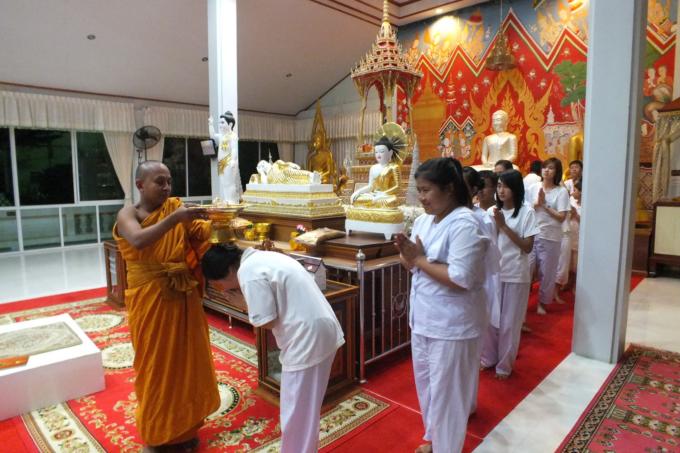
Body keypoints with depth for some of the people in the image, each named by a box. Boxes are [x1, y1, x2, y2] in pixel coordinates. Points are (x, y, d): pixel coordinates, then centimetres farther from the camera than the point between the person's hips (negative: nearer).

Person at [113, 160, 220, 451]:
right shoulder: (128, 214, -7)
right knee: (155, 363, 10)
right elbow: (139, 240, -28)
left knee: (186, 358, 14)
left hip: (183, 298, 4)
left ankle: (184, 426, 36)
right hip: (149, 301, -3)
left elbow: (203, 233, -8)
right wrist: (174, 218, -36)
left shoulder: (176, 207, 2)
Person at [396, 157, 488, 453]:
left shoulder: (464, 225, -20)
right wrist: (407, 254, -11)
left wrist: (420, 259, -20)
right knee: (425, 383, 22)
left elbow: (460, 279, -27)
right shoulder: (423, 220, 5)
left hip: (451, 323, -8)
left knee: (445, 390, 7)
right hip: (424, 317, 8)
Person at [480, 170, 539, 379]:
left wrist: (503, 226, -19)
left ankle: (504, 364, 24)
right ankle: (489, 357, 32)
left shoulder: (526, 212, -8)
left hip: (515, 275, -3)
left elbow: (528, 247, -13)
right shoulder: (492, 211, 1)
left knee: (509, 322, 8)